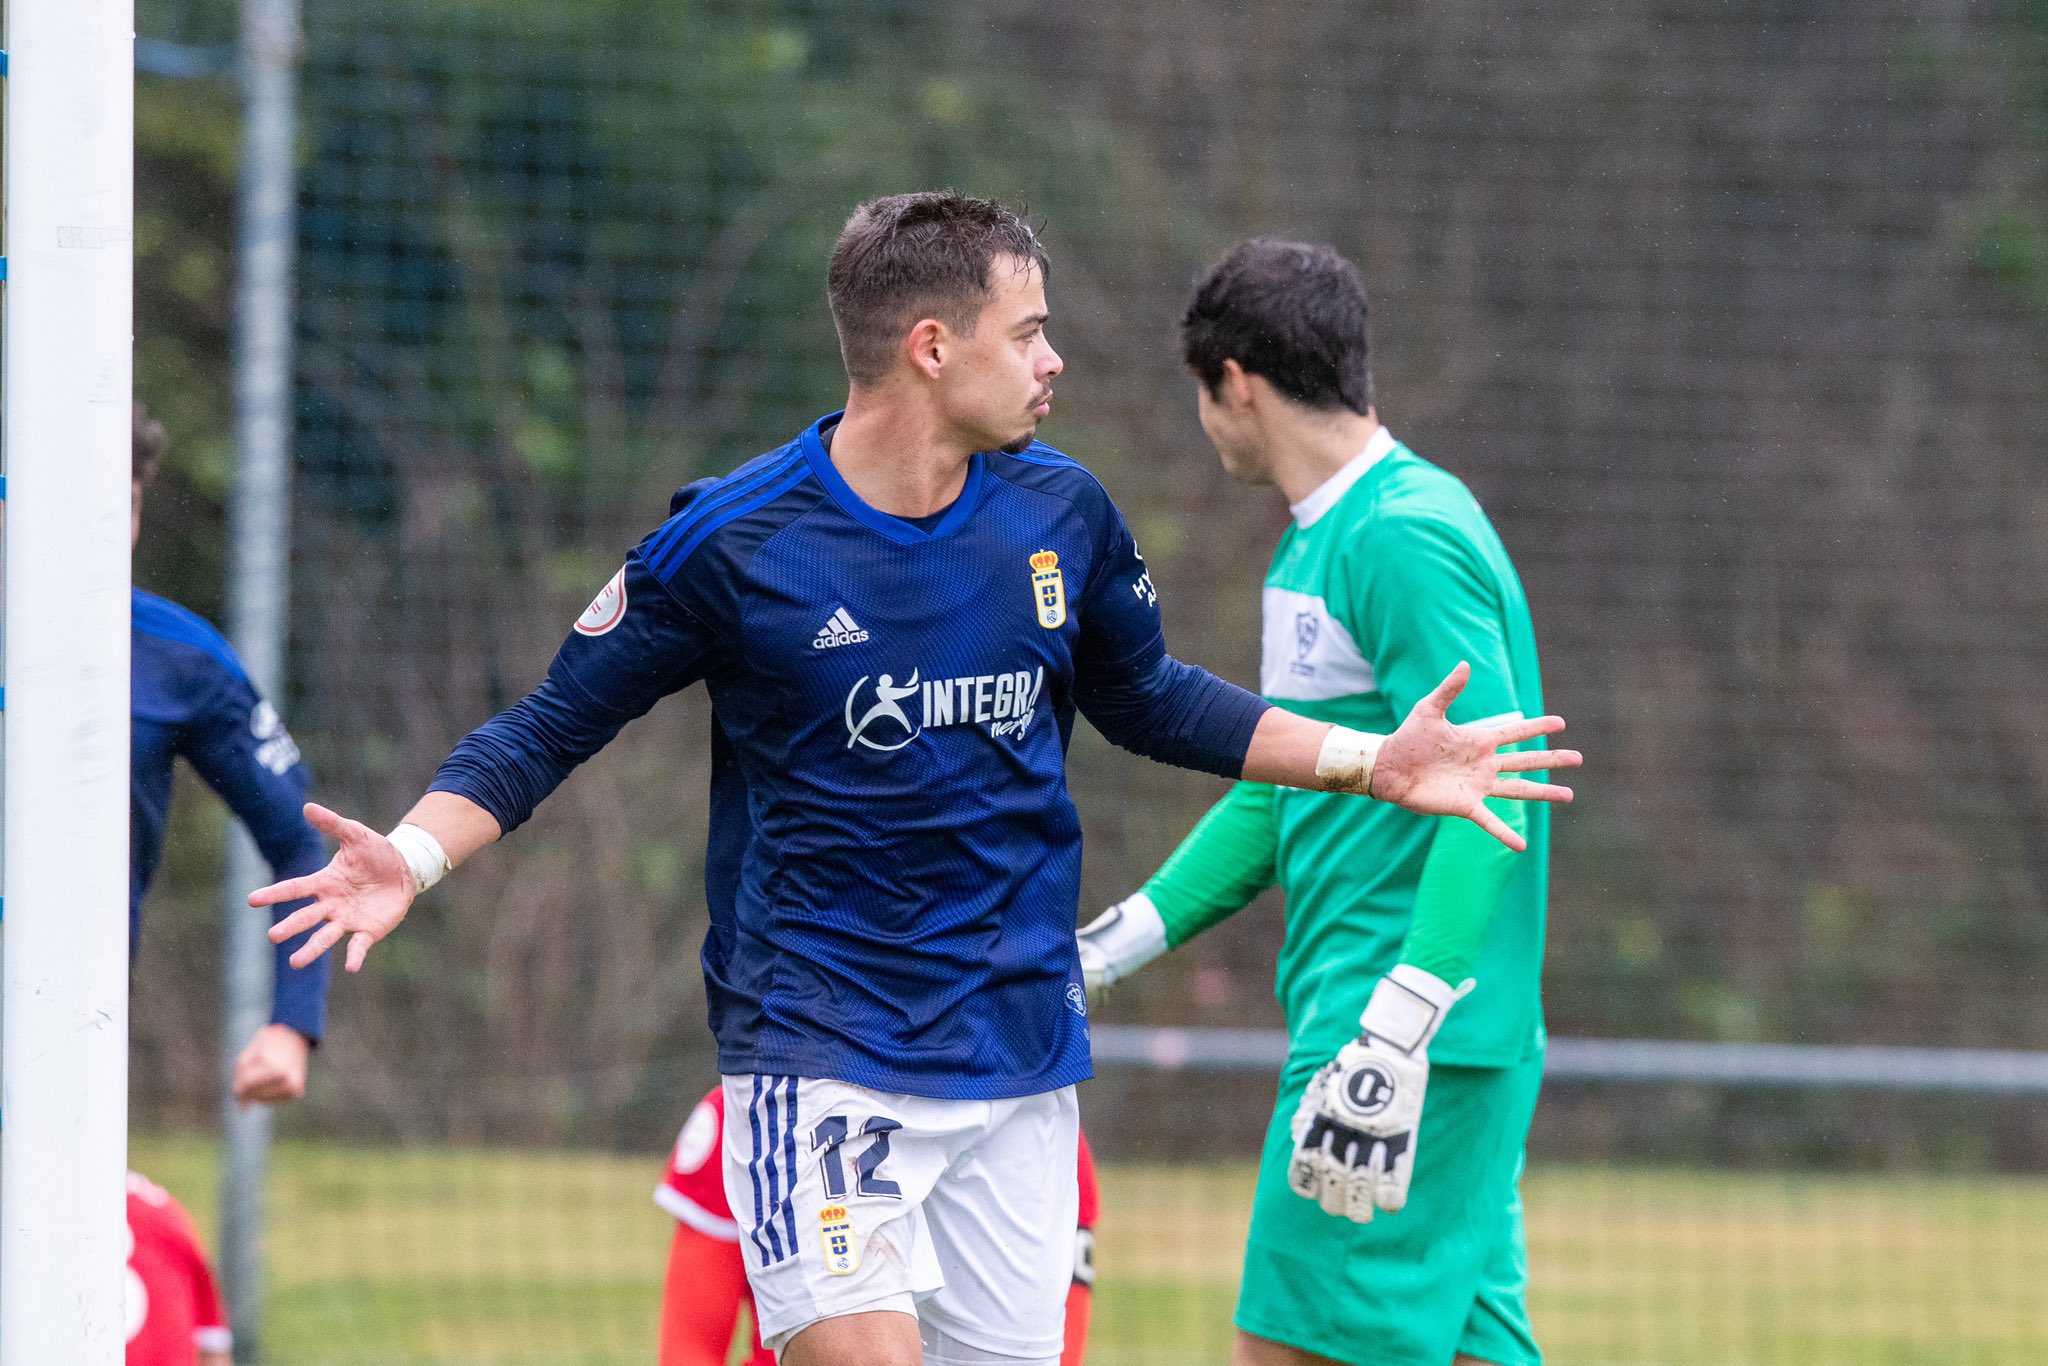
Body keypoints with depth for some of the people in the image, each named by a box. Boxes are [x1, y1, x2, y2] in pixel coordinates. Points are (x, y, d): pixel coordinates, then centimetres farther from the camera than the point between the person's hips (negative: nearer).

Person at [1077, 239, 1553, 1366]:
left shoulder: (1406, 537, -14)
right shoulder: (1316, 545, 18)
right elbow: (1275, 794, 27)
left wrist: (1396, 1037, -28)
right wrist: (1102, 953, 25)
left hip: (1424, 1033, -10)